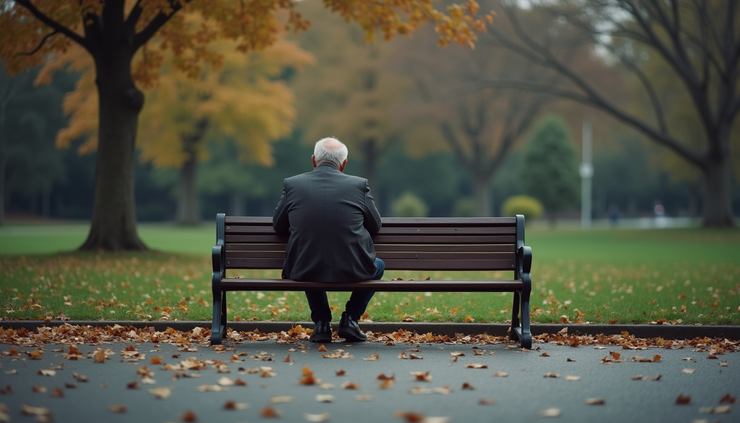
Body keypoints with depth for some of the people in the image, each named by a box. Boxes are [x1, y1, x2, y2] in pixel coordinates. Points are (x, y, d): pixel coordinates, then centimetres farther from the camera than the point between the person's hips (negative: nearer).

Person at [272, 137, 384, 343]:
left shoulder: (292, 184, 1)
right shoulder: (359, 185, -1)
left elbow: (278, 226, 14)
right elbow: (375, 225, 12)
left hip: (304, 272, 2)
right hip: (352, 271, -1)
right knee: (378, 265, 32)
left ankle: (322, 323, 24)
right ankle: (350, 319, 17)